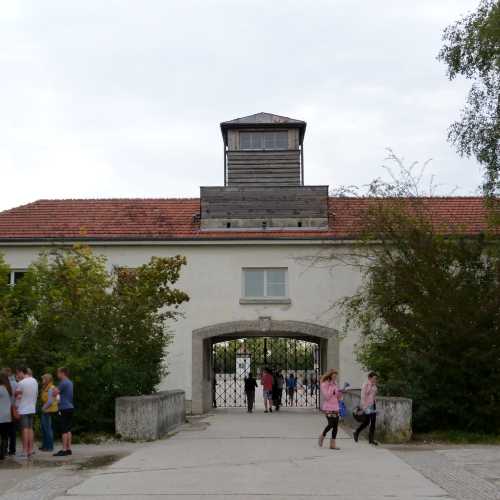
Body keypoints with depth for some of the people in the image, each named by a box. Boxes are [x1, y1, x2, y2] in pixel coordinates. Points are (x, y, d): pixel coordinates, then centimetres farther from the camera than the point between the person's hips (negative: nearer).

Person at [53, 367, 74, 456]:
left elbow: (55, 393, -17)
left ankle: (64, 450, -8)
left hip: (64, 409, -9)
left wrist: (55, 389, 2)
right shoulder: (70, 382, 16)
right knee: (68, 430, 12)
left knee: (64, 430, -8)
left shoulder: (63, 383, -14)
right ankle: (69, 449, 15)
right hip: (70, 407, 9)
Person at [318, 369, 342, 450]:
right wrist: (331, 387, -16)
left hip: (335, 407, 7)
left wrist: (340, 392, -2)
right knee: (331, 424, -15)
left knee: (335, 426, 1)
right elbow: (327, 397, -15)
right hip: (328, 408, -7)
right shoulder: (324, 384, -7)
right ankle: (322, 436, 13)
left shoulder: (334, 384, 13)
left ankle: (333, 444, 6)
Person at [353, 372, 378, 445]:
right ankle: (356, 433, 18)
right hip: (367, 405, -7)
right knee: (366, 422, -4)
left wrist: (375, 403, 14)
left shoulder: (374, 385, 11)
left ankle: (371, 439, 9)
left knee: (373, 422, 3)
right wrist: (364, 406, -18)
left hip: (373, 405, 7)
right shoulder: (365, 385, -11)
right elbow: (363, 396, -14)